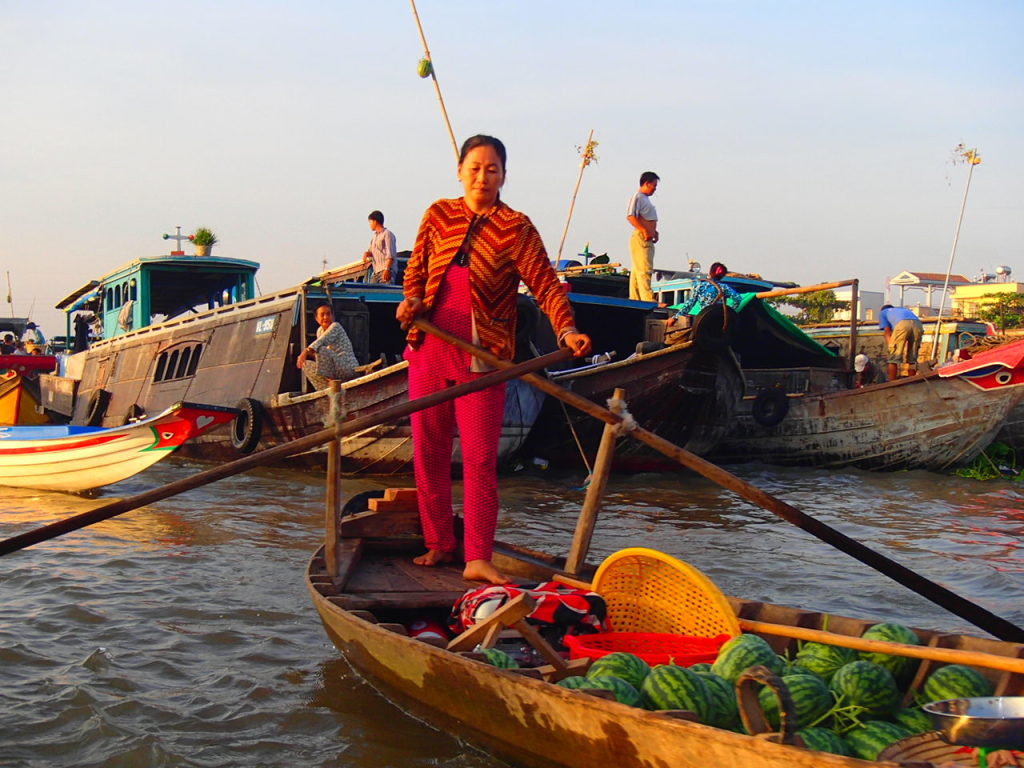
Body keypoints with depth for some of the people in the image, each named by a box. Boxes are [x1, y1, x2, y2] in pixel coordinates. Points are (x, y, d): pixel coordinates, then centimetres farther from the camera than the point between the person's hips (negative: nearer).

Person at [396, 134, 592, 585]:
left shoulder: (515, 227, -4)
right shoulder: (438, 215, 7)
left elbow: (544, 283, -10)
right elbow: (416, 268, 15)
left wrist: (566, 330, -25)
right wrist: (412, 300, -6)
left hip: (482, 358, -4)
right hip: (429, 349, 4)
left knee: (480, 458, -6)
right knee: (428, 451, 9)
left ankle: (477, 559, -4)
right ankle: (439, 544, 22)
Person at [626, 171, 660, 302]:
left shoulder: (646, 198, 21)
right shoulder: (637, 197, -9)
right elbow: (630, 217, -21)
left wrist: (654, 231, 16)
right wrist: (644, 231, -24)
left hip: (647, 240, 10)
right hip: (641, 238, -10)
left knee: (637, 271, 10)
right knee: (644, 270, -14)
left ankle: (635, 300, 12)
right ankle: (648, 300, -19)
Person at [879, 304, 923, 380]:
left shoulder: (883, 312, 33)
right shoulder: (904, 309, 44)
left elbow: (887, 333, 20)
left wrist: (891, 348, 15)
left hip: (902, 324, -4)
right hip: (918, 324, 4)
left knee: (894, 358, 3)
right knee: (912, 359, 14)